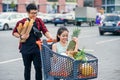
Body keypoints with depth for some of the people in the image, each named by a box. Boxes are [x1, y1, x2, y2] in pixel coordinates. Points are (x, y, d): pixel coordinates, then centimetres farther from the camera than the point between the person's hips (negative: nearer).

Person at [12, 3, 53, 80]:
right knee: (27, 68, 11)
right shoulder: (22, 22, -3)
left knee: (38, 67, 0)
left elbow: (45, 31, -5)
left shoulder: (39, 21, 3)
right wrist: (21, 36, -13)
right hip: (26, 48, -1)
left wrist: (51, 38, -24)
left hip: (37, 47, 1)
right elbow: (14, 32, 6)